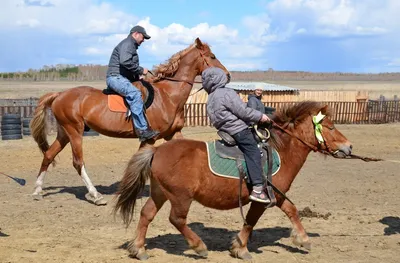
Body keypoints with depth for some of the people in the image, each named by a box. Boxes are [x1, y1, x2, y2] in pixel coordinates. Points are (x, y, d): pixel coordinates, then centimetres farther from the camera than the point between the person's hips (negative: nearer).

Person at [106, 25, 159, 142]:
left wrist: (138, 76, 14)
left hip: (124, 78, 11)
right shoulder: (127, 44, -8)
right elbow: (125, 62, -25)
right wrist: (141, 70, -17)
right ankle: (142, 130, -40)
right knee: (134, 93, -33)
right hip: (116, 77, -11)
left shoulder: (132, 46, 27)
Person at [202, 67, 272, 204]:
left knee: (252, 155, 16)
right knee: (253, 154, -13)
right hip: (239, 130, -9)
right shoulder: (227, 93, -11)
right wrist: (259, 116, -4)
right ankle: (258, 188, -23)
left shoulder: (210, 99, 17)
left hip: (225, 131, 9)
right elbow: (243, 111, -15)